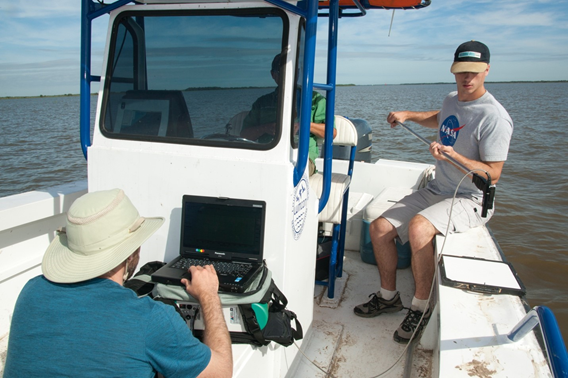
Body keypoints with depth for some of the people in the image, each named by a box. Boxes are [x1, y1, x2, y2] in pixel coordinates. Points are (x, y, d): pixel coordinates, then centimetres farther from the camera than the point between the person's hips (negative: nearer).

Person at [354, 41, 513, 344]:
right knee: (379, 228, -4)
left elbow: (493, 174, -19)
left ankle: (421, 307, -15)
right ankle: (388, 296, 15)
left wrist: (455, 156, -32)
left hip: (470, 200, -8)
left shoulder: (494, 117, -18)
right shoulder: (452, 100, 7)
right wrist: (407, 115, 20)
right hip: (435, 191, 8)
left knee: (418, 227, -36)